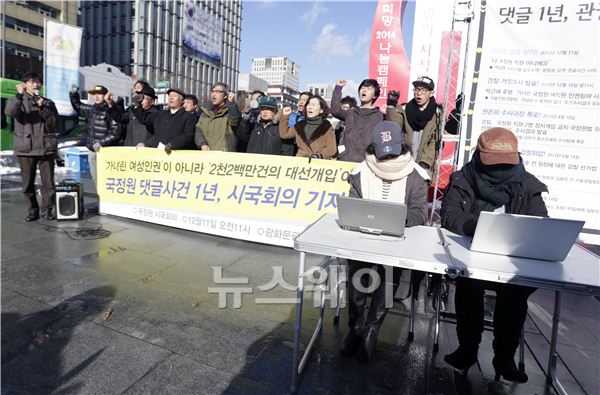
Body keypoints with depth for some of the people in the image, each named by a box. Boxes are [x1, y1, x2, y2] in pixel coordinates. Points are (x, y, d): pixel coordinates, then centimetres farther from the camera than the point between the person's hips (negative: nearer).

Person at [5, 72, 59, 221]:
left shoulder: (48, 103, 13)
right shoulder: (18, 101, 7)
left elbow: (54, 122, 0)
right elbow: (9, 112, -16)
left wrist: (42, 108, -12)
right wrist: (19, 95, -27)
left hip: (46, 147, 0)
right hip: (26, 148, 0)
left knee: (48, 182, 0)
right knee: (28, 183, 5)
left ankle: (48, 209, 11)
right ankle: (32, 210, 16)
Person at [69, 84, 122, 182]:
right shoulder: (91, 110, 11)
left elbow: (116, 132, -16)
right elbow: (77, 105, 30)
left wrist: (101, 143, -17)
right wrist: (73, 93, 14)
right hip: (92, 151, 7)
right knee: (96, 179, 14)